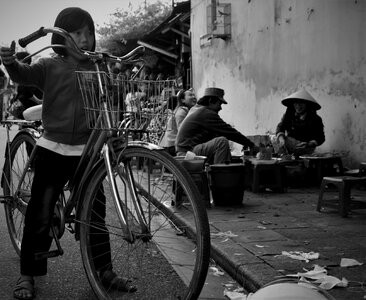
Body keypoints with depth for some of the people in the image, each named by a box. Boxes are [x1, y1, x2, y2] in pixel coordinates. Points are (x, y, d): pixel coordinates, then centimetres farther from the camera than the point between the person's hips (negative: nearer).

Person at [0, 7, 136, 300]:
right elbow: (24, 75, -18)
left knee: (95, 211, 8)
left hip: (86, 151, 2)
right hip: (53, 150, -2)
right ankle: (28, 274, 13)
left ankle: (104, 269, 20)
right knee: (40, 213, 1)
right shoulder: (50, 66, 0)